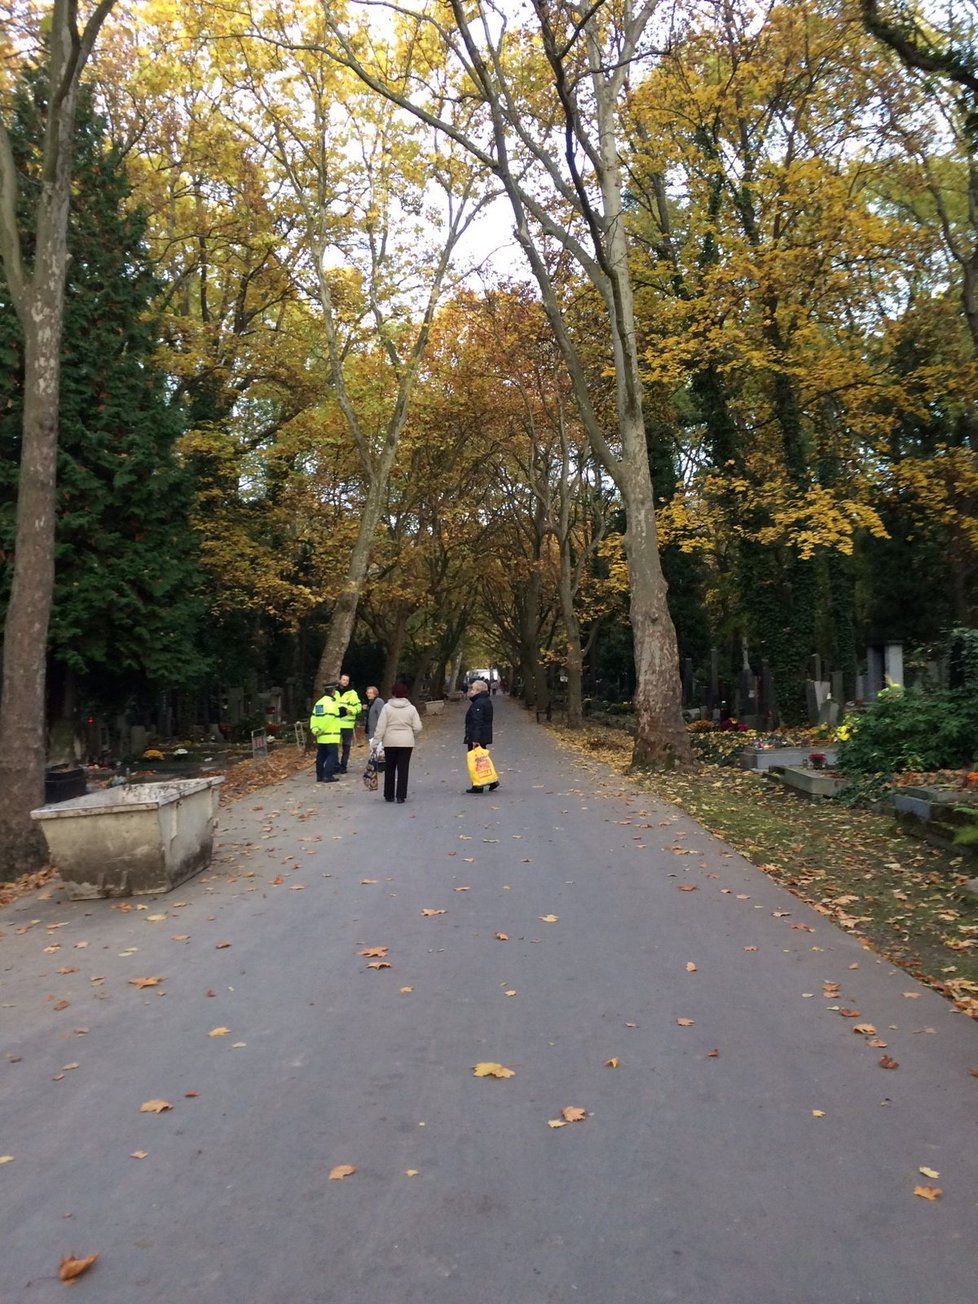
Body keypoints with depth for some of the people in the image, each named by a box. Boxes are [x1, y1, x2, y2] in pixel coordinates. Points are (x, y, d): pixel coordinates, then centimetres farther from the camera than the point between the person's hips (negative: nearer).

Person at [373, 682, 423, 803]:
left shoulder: (387, 707, -5)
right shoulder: (411, 708, 0)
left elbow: (381, 726, -8)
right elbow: (418, 727, -2)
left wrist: (376, 741, -4)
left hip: (390, 743, 0)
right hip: (407, 743, 0)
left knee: (389, 769, 12)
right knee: (403, 769, 4)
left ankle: (389, 795, 18)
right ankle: (401, 796, 1)